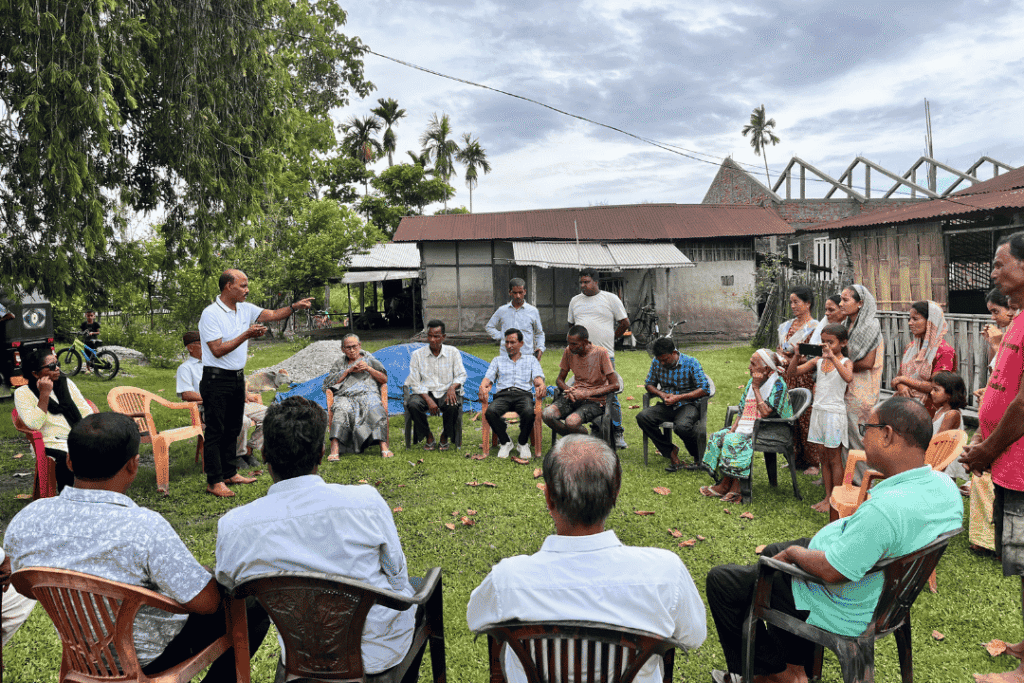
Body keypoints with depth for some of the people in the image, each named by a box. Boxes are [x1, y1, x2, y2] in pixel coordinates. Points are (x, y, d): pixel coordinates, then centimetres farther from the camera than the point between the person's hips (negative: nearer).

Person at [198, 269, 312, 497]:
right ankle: (214, 481, 4)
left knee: (232, 429, 15)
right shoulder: (211, 314, -15)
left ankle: (229, 473, 26)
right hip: (217, 379, -8)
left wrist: (295, 307, -4)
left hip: (238, 377, 8)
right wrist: (247, 335, -23)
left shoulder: (245, 309, 7)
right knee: (215, 431, -3)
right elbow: (218, 350, -19)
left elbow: (273, 315, 11)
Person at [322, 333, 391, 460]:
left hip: (368, 394, 0)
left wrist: (368, 369, 2)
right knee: (341, 411, -36)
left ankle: (384, 447, -47)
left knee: (376, 411, -36)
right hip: (345, 396, 1)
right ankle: (334, 450, -48)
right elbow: (329, 383, 13)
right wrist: (348, 371, 4)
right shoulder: (339, 363, 29)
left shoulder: (369, 359, 26)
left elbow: (384, 379, 17)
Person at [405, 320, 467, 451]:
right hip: (425, 392, 1)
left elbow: (461, 375, 5)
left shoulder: (453, 352, 7)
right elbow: (415, 383, -1)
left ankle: (445, 437, -4)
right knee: (413, 405, -33)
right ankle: (429, 438, -7)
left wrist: (452, 387, -19)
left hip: (447, 392, 0)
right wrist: (428, 400, -17)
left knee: (453, 406, -35)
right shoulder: (417, 354, 5)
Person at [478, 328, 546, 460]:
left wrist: (541, 385, -17)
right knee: (490, 412, -34)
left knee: (529, 413, -37)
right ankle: (505, 442, -9)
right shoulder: (498, 360, 26)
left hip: (523, 394, -1)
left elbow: (538, 377, 9)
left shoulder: (531, 359, 24)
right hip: (502, 394, 1)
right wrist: (483, 386, -12)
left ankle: (523, 443, -8)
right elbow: (488, 377, 14)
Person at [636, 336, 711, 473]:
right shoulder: (656, 363, 3)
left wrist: (679, 397, -19)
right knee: (642, 417, -23)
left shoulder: (691, 363, -9)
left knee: (682, 426, -37)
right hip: (667, 406, 5)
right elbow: (649, 384, 15)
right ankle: (670, 452, -10)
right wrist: (662, 394, -8)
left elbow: (704, 389, -11)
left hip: (688, 405, -5)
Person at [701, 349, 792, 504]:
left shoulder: (777, 385, -10)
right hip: (747, 428, 8)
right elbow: (743, 411, 16)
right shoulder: (752, 381, 14)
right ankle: (726, 484, -11)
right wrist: (734, 427, 1)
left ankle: (726, 485, -16)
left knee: (733, 441, -29)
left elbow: (766, 412, -21)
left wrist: (756, 388, -15)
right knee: (717, 437, -10)